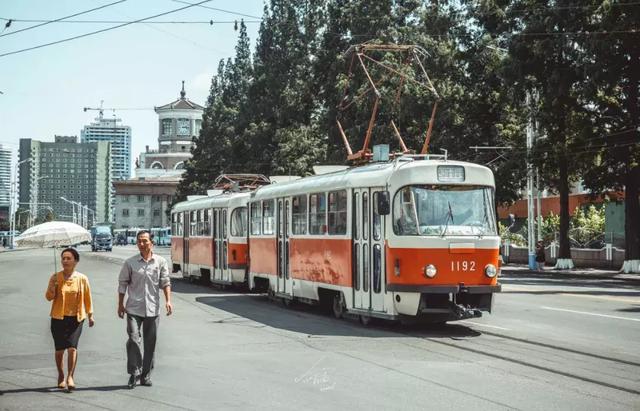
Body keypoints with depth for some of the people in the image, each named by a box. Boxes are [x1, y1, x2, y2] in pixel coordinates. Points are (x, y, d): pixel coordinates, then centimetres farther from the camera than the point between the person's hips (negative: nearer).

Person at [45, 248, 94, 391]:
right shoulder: (55, 277, 0)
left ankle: (70, 377, -12)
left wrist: (90, 315, 5)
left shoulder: (82, 279, 0)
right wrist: (52, 285, -20)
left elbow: (87, 298, 7)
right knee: (59, 349, 7)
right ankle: (61, 375, 26)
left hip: (75, 318, -1)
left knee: (72, 347, -15)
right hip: (58, 318, 1)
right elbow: (49, 297, -3)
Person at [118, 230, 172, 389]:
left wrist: (168, 301, -9)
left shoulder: (160, 262, 2)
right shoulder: (130, 263, 1)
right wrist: (120, 304, 6)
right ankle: (134, 373, -2)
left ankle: (145, 375, 18)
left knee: (150, 343, 7)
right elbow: (123, 284, 6)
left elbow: (165, 282, 3)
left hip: (153, 309, 2)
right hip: (134, 309, -1)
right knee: (134, 339, -12)